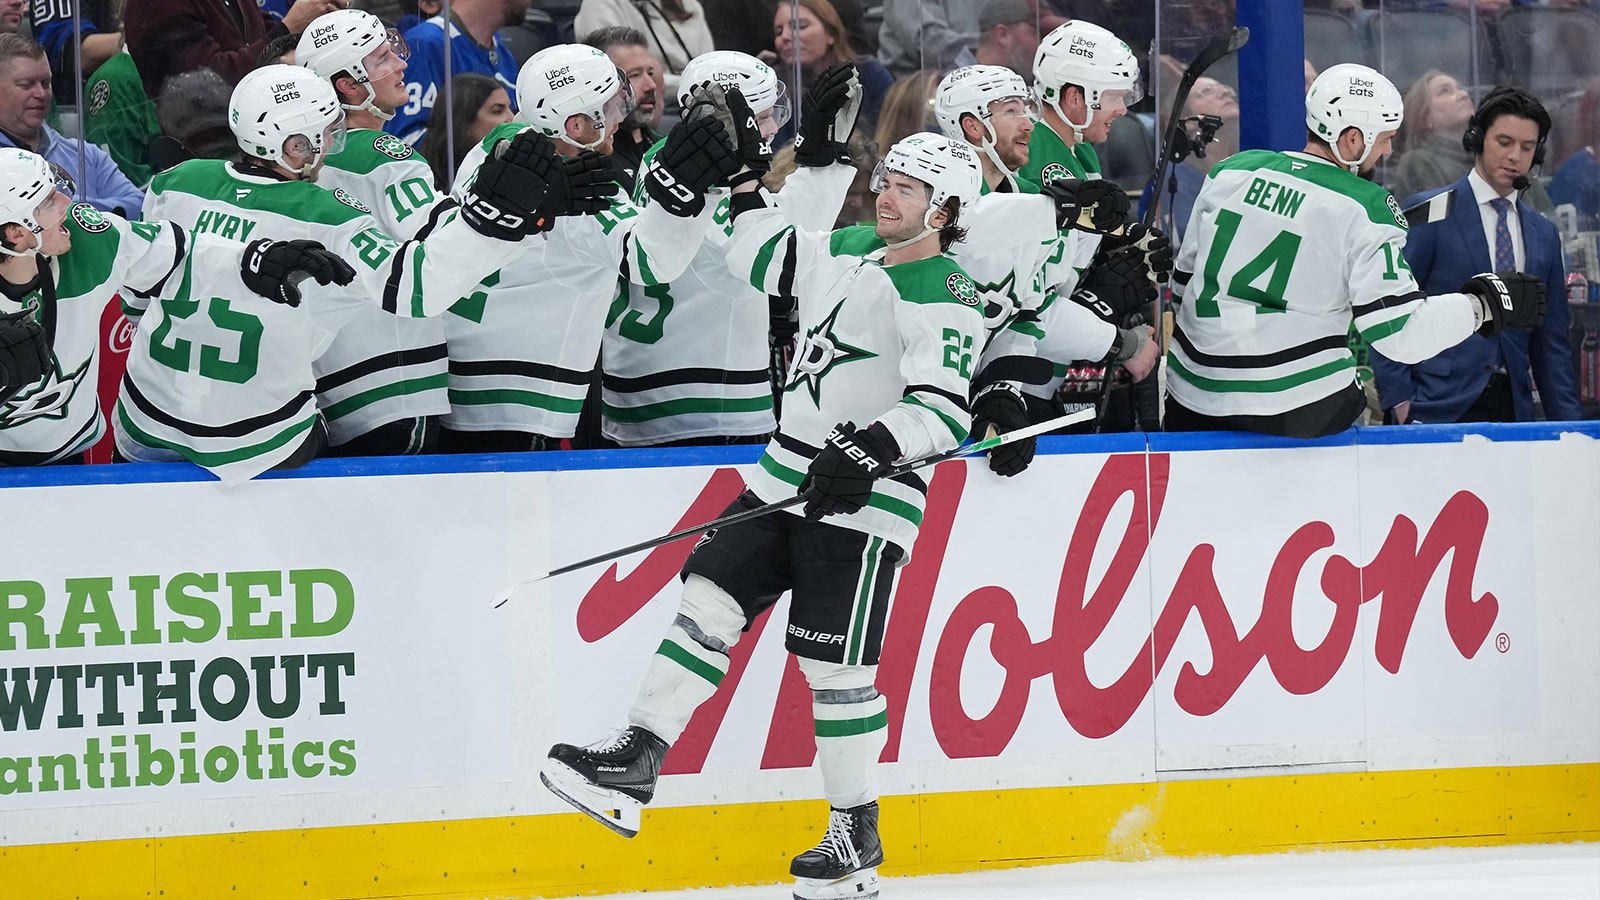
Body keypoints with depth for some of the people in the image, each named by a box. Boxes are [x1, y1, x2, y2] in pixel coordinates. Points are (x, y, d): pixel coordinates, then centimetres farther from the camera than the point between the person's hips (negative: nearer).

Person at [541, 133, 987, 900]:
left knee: (835, 665, -6)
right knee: (709, 600, -1)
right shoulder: (849, 250, 13)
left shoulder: (946, 298, -13)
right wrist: (744, 187, 19)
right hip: (786, 478, 8)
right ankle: (635, 765, -2)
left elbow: (943, 410, -24)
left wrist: (873, 449, -36)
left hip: (864, 500, -8)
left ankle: (857, 836, 6)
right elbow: (762, 259, 27)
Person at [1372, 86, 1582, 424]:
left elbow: (1550, 340, 19)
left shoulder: (1543, 235, 17)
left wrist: (1568, 423, 11)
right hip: (1439, 408, -5)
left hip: (1512, 409, 5)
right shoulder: (1428, 214, 1)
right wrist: (1399, 398, -11)